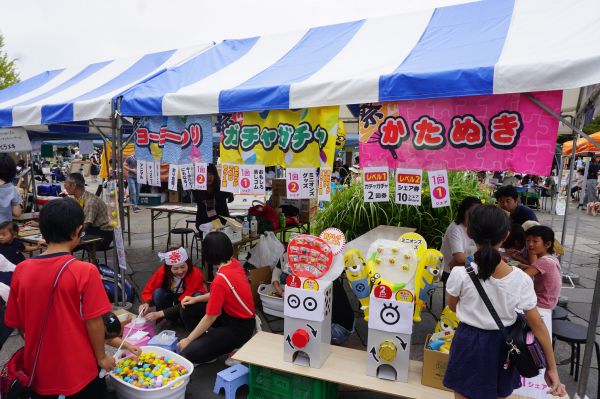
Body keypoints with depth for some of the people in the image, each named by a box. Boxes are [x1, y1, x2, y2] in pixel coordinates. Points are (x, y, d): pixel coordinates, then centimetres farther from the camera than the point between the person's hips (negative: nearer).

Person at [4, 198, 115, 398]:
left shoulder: (21, 270, -10)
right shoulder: (85, 271, -23)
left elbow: (15, 322, 2)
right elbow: (93, 322, -18)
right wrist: (102, 357, -2)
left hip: (38, 368, 4)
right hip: (79, 369, -4)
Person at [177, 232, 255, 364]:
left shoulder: (221, 280, -29)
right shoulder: (234, 263, -5)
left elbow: (210, 318, -20)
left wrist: (187, 340, -6)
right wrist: (196, 298, 7)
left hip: (240, 328, -9)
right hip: (232, 313, 9)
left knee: (189, 354, -13)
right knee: (189, 308, 8)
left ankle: (234, 347, 0)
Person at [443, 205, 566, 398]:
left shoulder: (460, 273, -23)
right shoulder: (521, 279, -17)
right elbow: (538, 324, -9)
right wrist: (552, 367, 0)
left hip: (469, 343, -2)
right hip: (502, 345, 2)